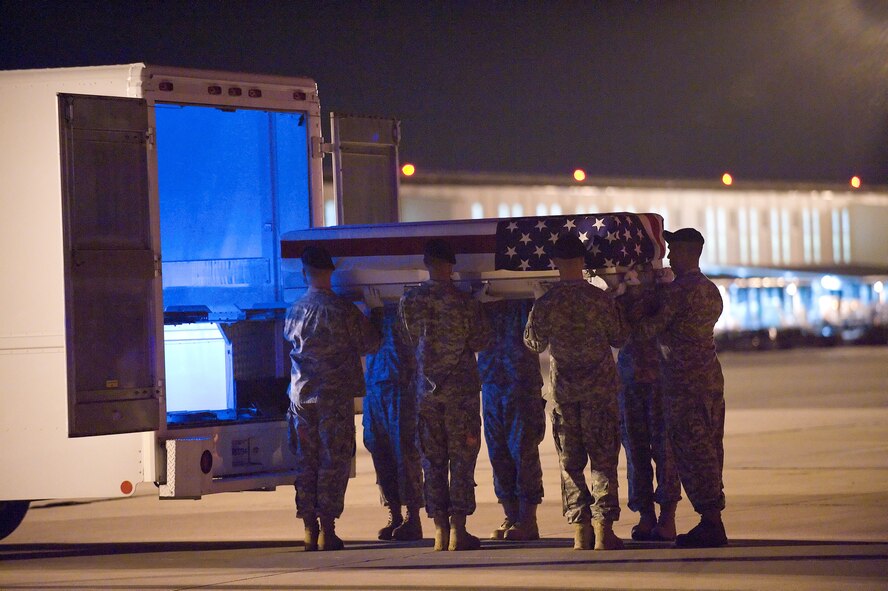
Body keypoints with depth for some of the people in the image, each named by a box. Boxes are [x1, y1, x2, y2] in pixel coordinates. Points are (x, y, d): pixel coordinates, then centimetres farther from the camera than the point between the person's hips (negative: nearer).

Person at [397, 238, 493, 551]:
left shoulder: (409, 301, -2)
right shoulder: (464, 302, -10)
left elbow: (408, 339, 9)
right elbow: (482, 340, -2)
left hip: (426, 389, 3)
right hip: (461, 388, -2)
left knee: (432, 460, 7)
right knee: (461, 458, 2)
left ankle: (440, 531, 5)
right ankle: (458, 529, -1)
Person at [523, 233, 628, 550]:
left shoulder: (545, 304, -6)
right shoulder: (600, 298, -8)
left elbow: (535, 344, 8)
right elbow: (619, 338, 2)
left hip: (564, 391, 1)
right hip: (600, 388, -1)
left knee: (570, 462, 7)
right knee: (603, 459, 3)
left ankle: (581, 530, 4)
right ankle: (603, 528, -3)